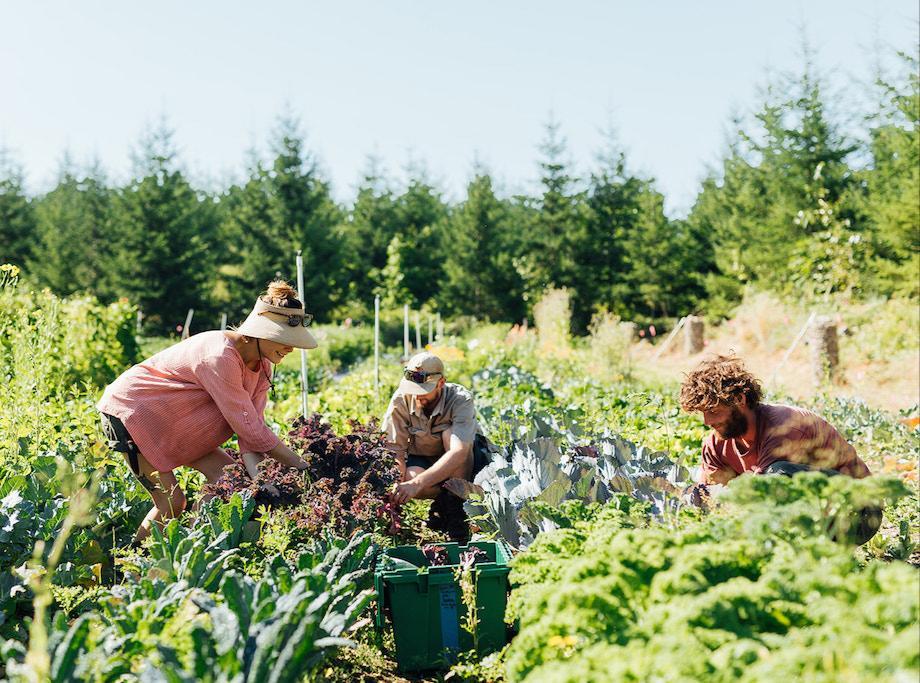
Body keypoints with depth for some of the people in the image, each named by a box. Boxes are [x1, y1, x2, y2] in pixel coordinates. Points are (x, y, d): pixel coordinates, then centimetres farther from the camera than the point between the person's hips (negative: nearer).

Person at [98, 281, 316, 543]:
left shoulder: (262, 363, -6)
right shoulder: (220, 357, -34)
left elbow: (251, 422, -11)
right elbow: (249, 427, -32)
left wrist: (254, 470, -29)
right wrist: (301, 466, -26)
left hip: (173, 421, 9)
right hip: (131, 411, -9)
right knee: (172, 502, -12)